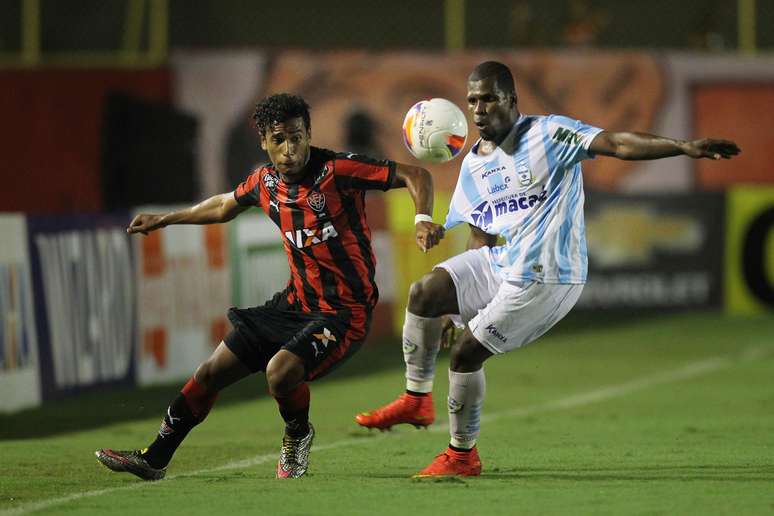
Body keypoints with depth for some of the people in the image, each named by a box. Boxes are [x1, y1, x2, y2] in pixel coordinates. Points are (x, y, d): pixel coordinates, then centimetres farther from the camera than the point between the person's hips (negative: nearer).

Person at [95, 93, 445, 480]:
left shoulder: (337, 170, -18)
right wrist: (165, 219, 32)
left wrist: (423, 221, -34)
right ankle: (155, 459, 22)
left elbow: (415, 175, -16)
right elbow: (225, 206, 26)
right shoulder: (265, 181, 3)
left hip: (343, 312, -7)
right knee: (211, 373, 6)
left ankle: (298, 435, 5)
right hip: (295, 303, 7)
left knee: (281, 371, -30)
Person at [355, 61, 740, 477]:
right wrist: (459, 304, 14)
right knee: (424, 293, -12)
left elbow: (617, 144, -21)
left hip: (543, 278, -7)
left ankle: (463, 454, 11)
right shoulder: (472, 165, 12)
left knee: (467, 351, -7)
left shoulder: (548, 135, -11)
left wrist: (686, 147, -33)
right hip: (496, 263, 7)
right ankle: (417, 400, 4)